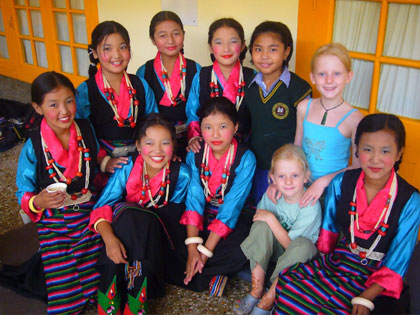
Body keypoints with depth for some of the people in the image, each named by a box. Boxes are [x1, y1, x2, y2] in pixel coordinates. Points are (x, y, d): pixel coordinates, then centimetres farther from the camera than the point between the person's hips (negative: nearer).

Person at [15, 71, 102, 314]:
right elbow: (24, 195, -6)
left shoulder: (86, 129, -1)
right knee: (64, 290, -8)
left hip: (89, 212, 3)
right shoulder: (33, 147, -10)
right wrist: (39, 202, -26)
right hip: (53, 221, -2)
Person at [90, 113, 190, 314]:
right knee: (124, 213, -31)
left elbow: (173, 214, -6)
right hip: (122, 227, 0)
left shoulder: (181, 174, -10)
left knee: (148, 222, -32)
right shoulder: (127, 167, -11)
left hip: (155, 236, 0)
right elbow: (103, 206, -19)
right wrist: (109, 238, -37)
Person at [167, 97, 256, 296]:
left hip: (232, 222, -3)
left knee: (238, 253, -34)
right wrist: (192, 248, -24)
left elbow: (230, 209, -20)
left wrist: (205, 251, -24)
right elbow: (194, 199, -13)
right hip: (201, 218, 3)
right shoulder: (195, 154, -6)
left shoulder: (245, 159, -16)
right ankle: (211, 277, -10)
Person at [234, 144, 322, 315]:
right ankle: (257, 290, -19)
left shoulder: (311, 207, -23)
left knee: (302, 245, -37)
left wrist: (271, 219, -26)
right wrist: (265, 220, -19)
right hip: (275, 249, 4)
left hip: (301, 256, -3)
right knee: (261, 225, -25)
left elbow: (290, 244, -22)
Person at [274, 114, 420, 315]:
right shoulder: (341, 183, -4)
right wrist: (323, 260, 1)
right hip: (338, 261, 2)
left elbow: (396, 262, -10)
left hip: (378, 281, -2)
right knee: (287, 280, -20)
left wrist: (365, 298, -18)